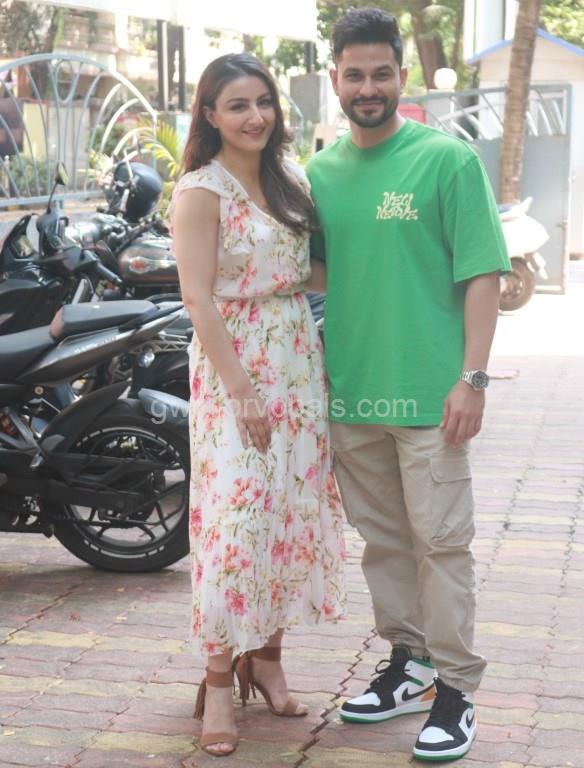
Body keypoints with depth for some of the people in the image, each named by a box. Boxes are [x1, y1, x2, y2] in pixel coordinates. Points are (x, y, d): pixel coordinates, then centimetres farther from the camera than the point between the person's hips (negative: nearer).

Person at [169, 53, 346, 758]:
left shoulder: (289, 180, 11)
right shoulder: (200, 191, -9)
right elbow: (198, 298, -14)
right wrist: (242, 391, -18)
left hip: (299, 361, 7)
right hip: (235, 365, -7)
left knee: (295, 508, 9)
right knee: (238, 515, -8)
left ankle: (267, 654, 23)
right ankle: (220, 675, 5)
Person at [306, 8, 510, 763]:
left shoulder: (448, 158, -4)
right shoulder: (319, 171, 9)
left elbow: (481, 273, -7)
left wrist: (472, 377, -14)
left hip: (427, 392, -5)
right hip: (348, 391, 5)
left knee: (441, 542, 0)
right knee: (383, 541, 14)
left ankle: (454, 691, 10)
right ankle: (408, 664, 28)